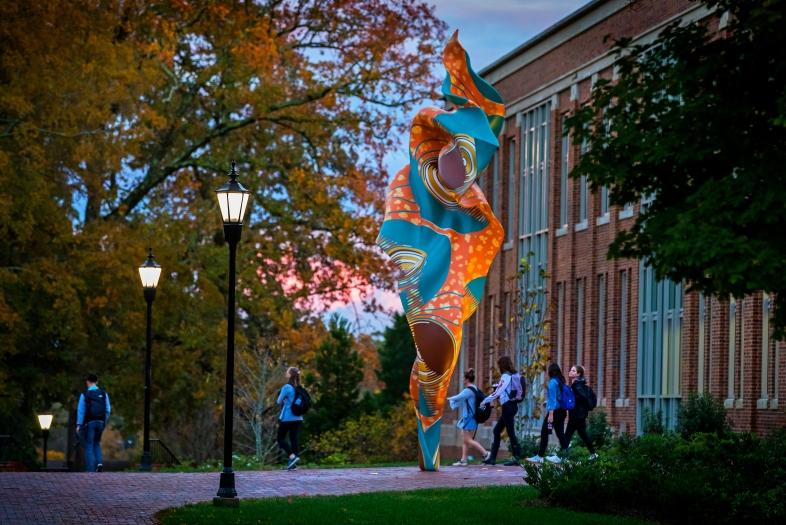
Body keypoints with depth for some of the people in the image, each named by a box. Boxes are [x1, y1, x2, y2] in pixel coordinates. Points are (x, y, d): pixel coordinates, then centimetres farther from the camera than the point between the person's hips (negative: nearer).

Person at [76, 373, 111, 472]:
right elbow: (108, 409, 2)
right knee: (96, 443, 20)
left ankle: (90, 469, -3)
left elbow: (81, 410, -9)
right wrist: (105, 422, 13)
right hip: (100, 422, 3)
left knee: (89, 446, 3)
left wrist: (79, 424, -6)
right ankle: (99, 462, -2)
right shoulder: (104, 394, 2)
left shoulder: (84, 394, -7)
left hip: (89, 422, -3)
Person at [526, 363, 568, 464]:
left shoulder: (552, 382, -12)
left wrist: (550, 414, -16)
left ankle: (539, 457, 0)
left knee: (544, 433, -2)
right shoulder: (561, 382, 11)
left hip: (554, 411, -8)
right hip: (562, 411, 8)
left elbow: (552, 399, -15)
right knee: (560, 433, 8)